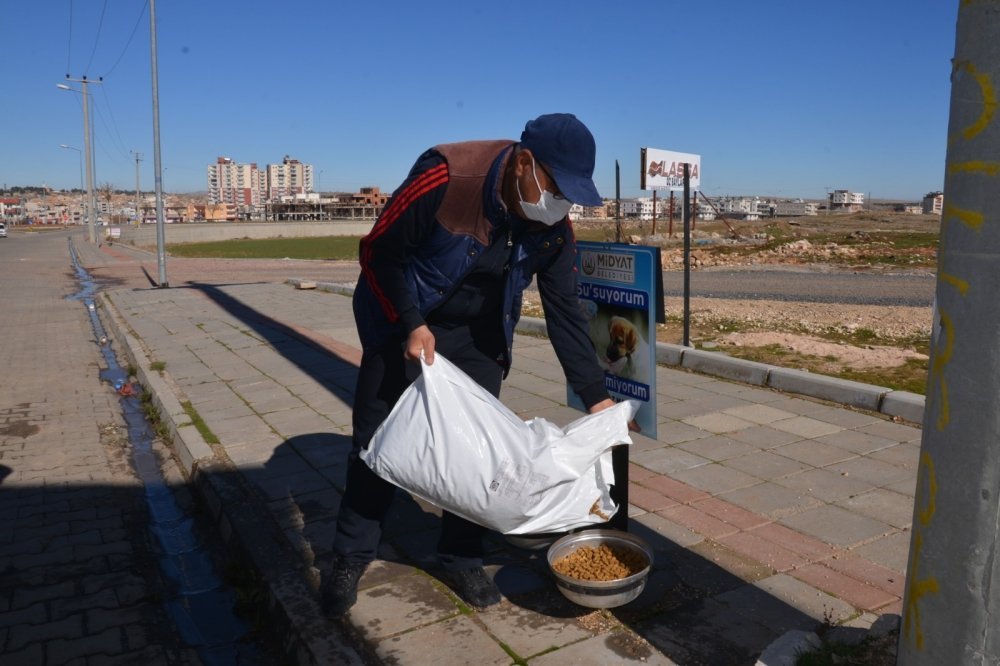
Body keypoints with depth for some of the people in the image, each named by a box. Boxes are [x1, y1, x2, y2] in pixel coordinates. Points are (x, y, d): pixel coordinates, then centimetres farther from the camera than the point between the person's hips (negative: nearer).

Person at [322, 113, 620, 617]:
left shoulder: (554, 229, -15)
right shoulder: (446, 177, -30)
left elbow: (564, 312, -6)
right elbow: (378, 252, -19)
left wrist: (595, 396, -7)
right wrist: (411, 326, -25)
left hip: (477, 336, 4)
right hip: (402, 324, -3)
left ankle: (462, 560, 21)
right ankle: (351, 557, 22)